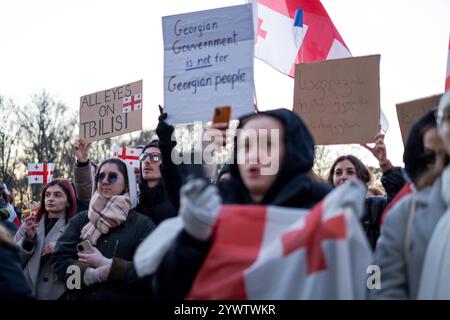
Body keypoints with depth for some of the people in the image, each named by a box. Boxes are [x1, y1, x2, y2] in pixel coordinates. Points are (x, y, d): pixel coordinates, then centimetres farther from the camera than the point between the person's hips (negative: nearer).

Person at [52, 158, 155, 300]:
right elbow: (60, 260, -4)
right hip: (79, 296, 2)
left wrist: (104, 263, -19)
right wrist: (95, 274, -19)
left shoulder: (143, 224, -3)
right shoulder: (80, 220, 6)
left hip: (125, 296, -2)